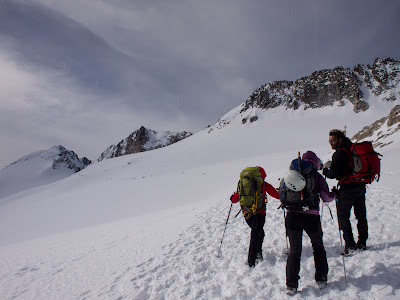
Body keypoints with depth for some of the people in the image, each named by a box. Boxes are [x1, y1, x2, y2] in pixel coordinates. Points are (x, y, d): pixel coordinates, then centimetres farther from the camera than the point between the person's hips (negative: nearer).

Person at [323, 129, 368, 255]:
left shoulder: (340, 153, -15)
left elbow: (333, 174, -19)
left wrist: (325, 170, 2)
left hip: (348, 189, -8)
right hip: (361, 187, 8)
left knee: (343, 216, 1)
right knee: (361, 215, 16)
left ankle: (350, 246, 0)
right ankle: (362, 243, 26)